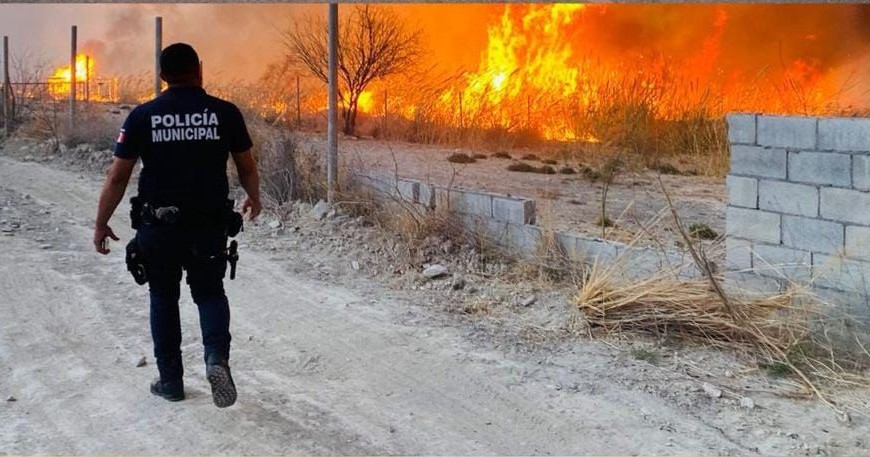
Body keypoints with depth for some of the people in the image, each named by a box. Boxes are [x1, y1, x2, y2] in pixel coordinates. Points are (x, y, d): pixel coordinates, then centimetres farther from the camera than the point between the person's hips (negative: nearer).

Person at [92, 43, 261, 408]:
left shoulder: (142, 116, -6)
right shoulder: (225, 113, -6)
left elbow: (117, 177, -5)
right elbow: (247, 168, 5)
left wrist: (101, 224, 7)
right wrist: (253, 199, 25)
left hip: (158, 227, 0)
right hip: (209, 226, 0)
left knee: (163, 299, 18)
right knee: (210, 293, 17)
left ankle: (170, 381, 23)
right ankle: (217, 356, -10)